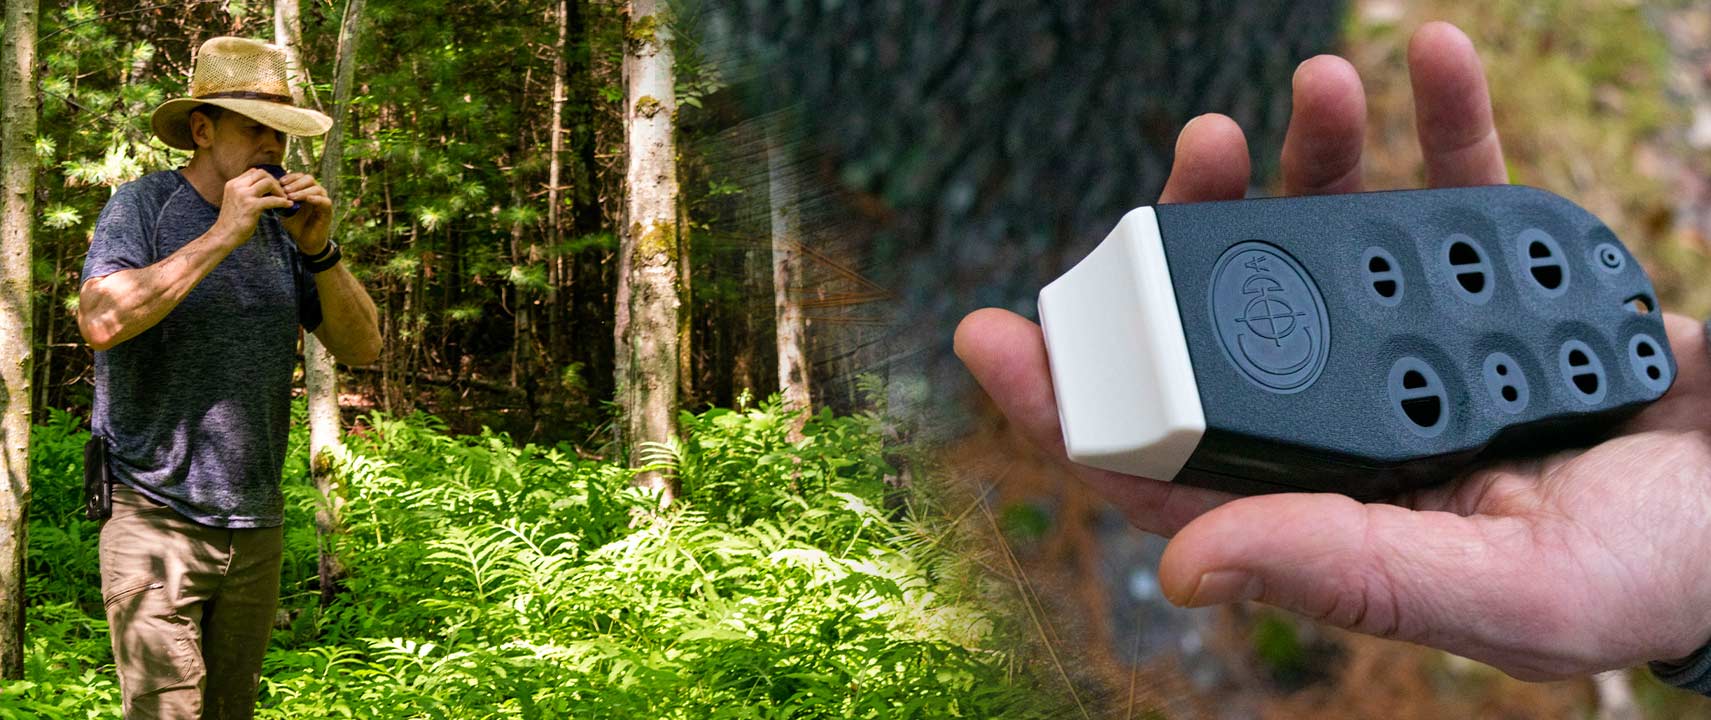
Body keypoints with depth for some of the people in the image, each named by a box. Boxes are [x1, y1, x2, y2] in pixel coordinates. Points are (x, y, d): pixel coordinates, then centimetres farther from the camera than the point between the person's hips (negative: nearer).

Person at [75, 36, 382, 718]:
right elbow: (100, 322, -22)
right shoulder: (143, 206, -5)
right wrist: (222, 236, -21)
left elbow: (362, 347, 5)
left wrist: (319, 249, -10)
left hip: (257, 530, 5)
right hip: (156, 519, -5)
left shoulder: (282, 226, 9)